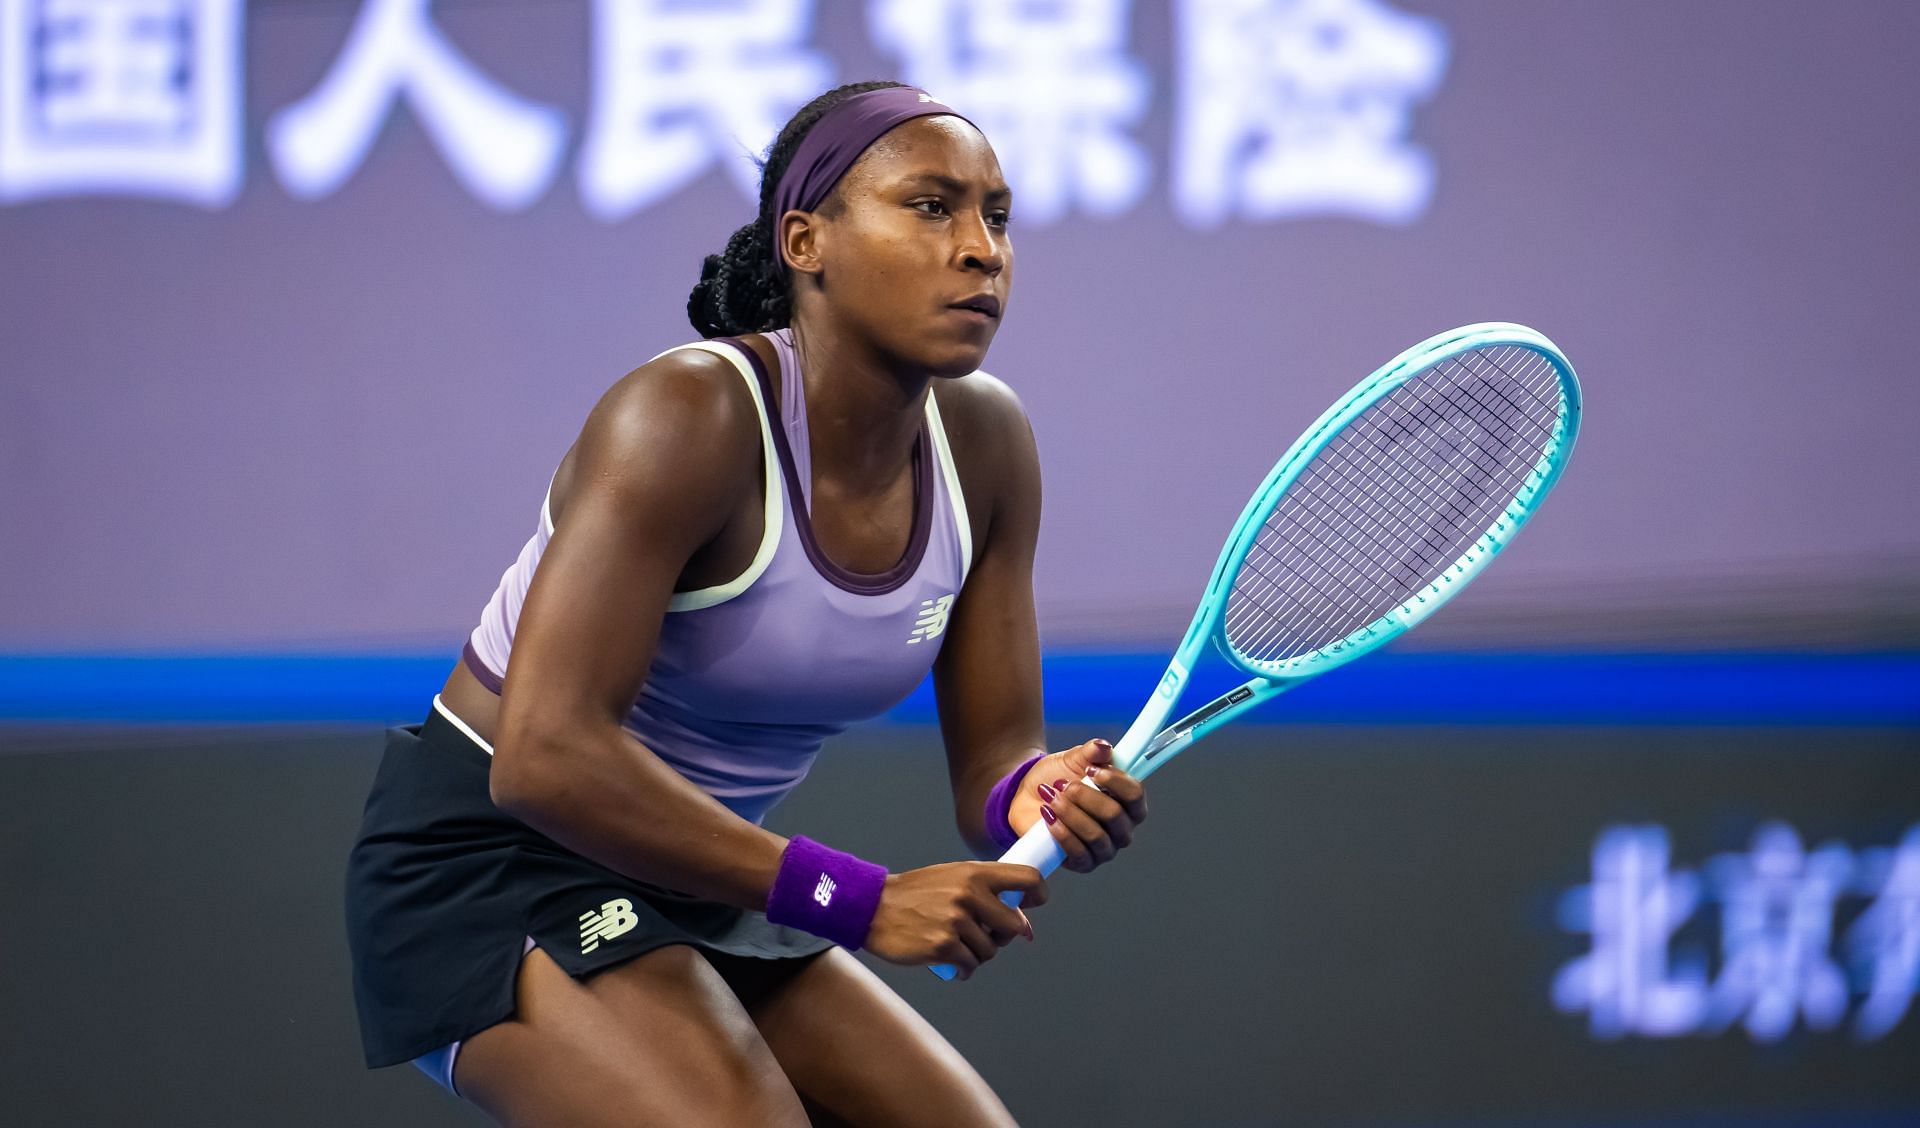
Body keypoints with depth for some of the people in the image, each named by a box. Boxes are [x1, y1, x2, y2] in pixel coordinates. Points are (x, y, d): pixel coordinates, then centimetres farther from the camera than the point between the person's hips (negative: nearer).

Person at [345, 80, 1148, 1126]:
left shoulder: (984, 442, -3)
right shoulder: (687, 418, -25)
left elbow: (990, 762, 1)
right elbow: (545, 754, -32)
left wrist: (1038, 798, -25)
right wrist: (856, 900, -32)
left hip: (695, 888, 8)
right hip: (488, 858, -8)